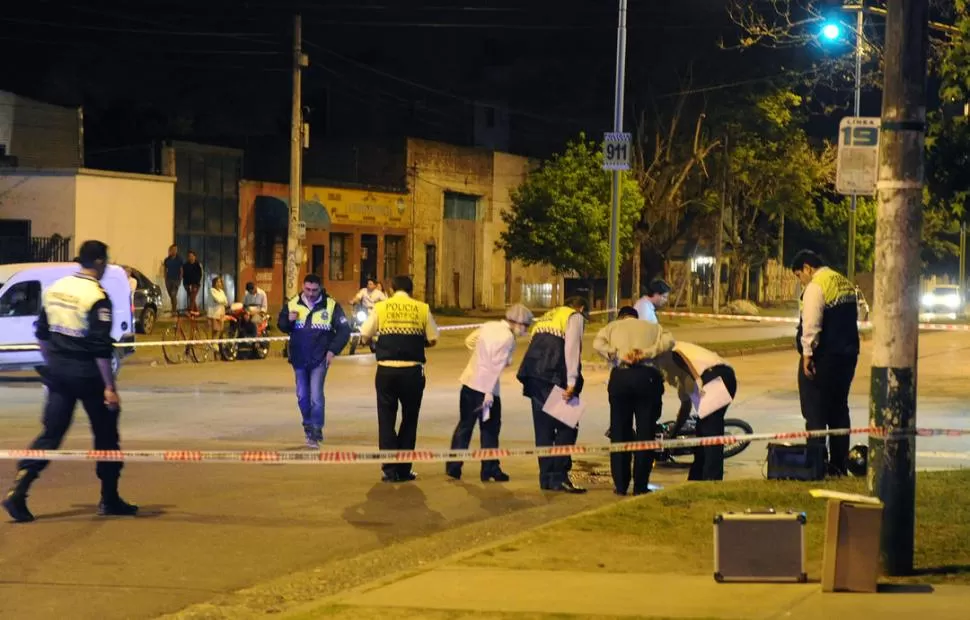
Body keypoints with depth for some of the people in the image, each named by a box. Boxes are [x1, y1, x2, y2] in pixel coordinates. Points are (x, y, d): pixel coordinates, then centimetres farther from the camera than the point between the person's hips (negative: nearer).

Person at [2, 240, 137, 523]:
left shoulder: (55, 289, 7)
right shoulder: (97, 298, -15)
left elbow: (42, 334, 14)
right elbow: (101, 348, -19)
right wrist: (109, 387, -17)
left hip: (58, 371, 6)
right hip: (87, 373, -6)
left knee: (51, 433, 7)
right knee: (106, 434, 10)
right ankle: (109, 500, 18)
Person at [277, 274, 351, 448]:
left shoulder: (331, 306, -7)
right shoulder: (293, 304, -2)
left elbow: (344, 330, -3)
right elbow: (281, 326, 8)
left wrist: (333, 350, -10)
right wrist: (288, 320, -15)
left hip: (319, 359, -3)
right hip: (299, 359, 3)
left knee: (316, 396, -11)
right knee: (302, 396, 10)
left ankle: (315, 434, -5)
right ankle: (308, 425, 29)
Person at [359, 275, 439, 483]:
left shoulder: (381, 307, 1)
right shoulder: (422, 309, 3)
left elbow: (364, 336, 1)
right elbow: (432, 339, 5)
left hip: (386, 370, 0)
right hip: (412, 371, 0)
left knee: (386, 420, 9)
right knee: (409, 420, 14)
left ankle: (390, 470, 5)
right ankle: (404, 470, 15)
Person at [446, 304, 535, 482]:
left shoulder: (489, 326, 7)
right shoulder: (507, 337, -15)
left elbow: (469, 341, 19)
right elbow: (496, 366, -20)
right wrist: (489, 393, -19)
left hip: (469, 381, 7)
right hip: (486, 386, -7)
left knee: (464, 425, 14)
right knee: (490, 429, 7)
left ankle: (453, 467, 14)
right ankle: (490, 469, 12)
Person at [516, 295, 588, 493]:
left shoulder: (547, 317, 29)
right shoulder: (575, 317, 8)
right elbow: (572, 348, -6)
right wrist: (572, 383, -13)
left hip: (532, 372, 7)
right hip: (553, 375, -7)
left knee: (543, 426, 11)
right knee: (566, 425, -3)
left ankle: (546, 477, 12)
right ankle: (559, 477, -9)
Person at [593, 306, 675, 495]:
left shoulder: (613, 326, 22)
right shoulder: (652, 327, 25)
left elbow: (598, 343, 1)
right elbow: (668, 341, 4)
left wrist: (620, 355, -6)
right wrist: (646, 353, -5)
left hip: (620, 376, 0)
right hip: (648, 376, 0)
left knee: (620, 431, 8)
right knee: (645, 432, 5)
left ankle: (621, 485, 9)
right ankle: (640, 486, 5)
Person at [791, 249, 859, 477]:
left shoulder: (816, 286, -14)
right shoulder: (845, 283, 14)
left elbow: (811, 324, -21)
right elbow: (855, 316, 17)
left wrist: (807, 353, -19)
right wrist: (846, 345, 18)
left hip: (822, 357, -9)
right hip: (847, 353, 9)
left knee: (815, 411, -4)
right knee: (839, 409, 14)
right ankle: (839, 464, 16)